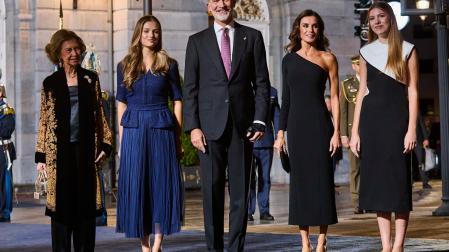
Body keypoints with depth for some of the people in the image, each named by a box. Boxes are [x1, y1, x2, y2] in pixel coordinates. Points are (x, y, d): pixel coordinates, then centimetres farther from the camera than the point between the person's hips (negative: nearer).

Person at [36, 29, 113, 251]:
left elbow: (99, 114, 10)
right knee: (61, 204, 0)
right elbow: (44, 121, 6)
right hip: (59, 151, -1)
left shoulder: (90, 79, 9)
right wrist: (40, 156, 2)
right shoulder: (50, 83, 5)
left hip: (85, 149, 1)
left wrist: (104, 145, 2)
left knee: (86, 204, 2)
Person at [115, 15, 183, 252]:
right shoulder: (125, 66, 8)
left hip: (161, 129, -1)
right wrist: (121, 139, 3)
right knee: (136, 186, 1)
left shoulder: (168, 64, 4)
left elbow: (177, 100, 4)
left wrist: (178, 137, -1)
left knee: (161, 184, -2)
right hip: (133, 130, 1)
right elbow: (121, 103, 9)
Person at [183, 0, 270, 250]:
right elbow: (190, 88, 5)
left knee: (241, 191, 2)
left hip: (243, 125, 0)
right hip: (210, 126, 0)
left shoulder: (253, 37, 8)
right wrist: (193, 126, -5)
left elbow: (262, 83, 6)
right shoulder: (197, 41, 8)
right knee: (212, 192, 1)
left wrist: (260, 120, -3)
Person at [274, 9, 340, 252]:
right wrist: (280, 132, 5)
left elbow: (334, 98, 0)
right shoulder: (289, 59, 10)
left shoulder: (327, 59, 3)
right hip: (296, 125, 3)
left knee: (322, 180, -3)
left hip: (320, 125, -2)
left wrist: (336, 132, -7)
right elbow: (286, 98, 12)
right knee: (300, 181, 2)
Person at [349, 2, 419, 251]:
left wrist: (412, 128, -12)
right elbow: (362, 92, 12)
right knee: (377, 178, 2)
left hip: (397, 118, -3)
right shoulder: (366, 52, 11)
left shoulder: (406, 50, 1)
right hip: (372, 118, 4)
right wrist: (355, 132, 6)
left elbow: (413, 92, -3)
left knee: (398, 177, -4)